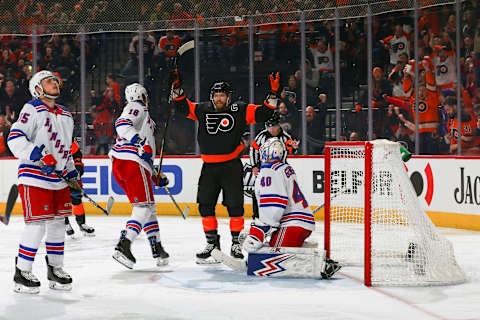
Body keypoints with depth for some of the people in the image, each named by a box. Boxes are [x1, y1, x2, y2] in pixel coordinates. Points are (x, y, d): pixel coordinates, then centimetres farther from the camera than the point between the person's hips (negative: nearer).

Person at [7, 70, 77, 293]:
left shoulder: (66, 116, 17)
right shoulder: (32, 110, -7)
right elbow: (15, 138, -16)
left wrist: (73, 175, 18)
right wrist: (38, 155, -27)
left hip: (59, 179, 7)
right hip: (34, 177, -7)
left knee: (58, 224, 10)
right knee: (37, 225, -10)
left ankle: (55, 269, 23)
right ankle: (22, 273, 1)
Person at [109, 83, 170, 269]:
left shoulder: (142, 115, 33)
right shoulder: (137, 108, 4)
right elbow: (122, 125, -18)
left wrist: (156, 176, 33)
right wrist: (142, 143, -27)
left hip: (119, 166, 10)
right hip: (132, 163, -10)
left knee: (148, 207, 15)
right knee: (143, 207, -13)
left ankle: (157, 249, 18)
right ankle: (123, 246, -24)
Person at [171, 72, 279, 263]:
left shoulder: (240, 110, 0)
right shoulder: (202, 110, 7)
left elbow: (263, 113, -4)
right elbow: (183, 107, 13)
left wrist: (273, 95, -15)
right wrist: (177, 87, 3)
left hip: (231, 166, -3)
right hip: (209, 166, 3)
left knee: (234, 204, -4)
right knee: (205, 204, 3)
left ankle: (236, 243, 8)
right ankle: (212, 242, 15)